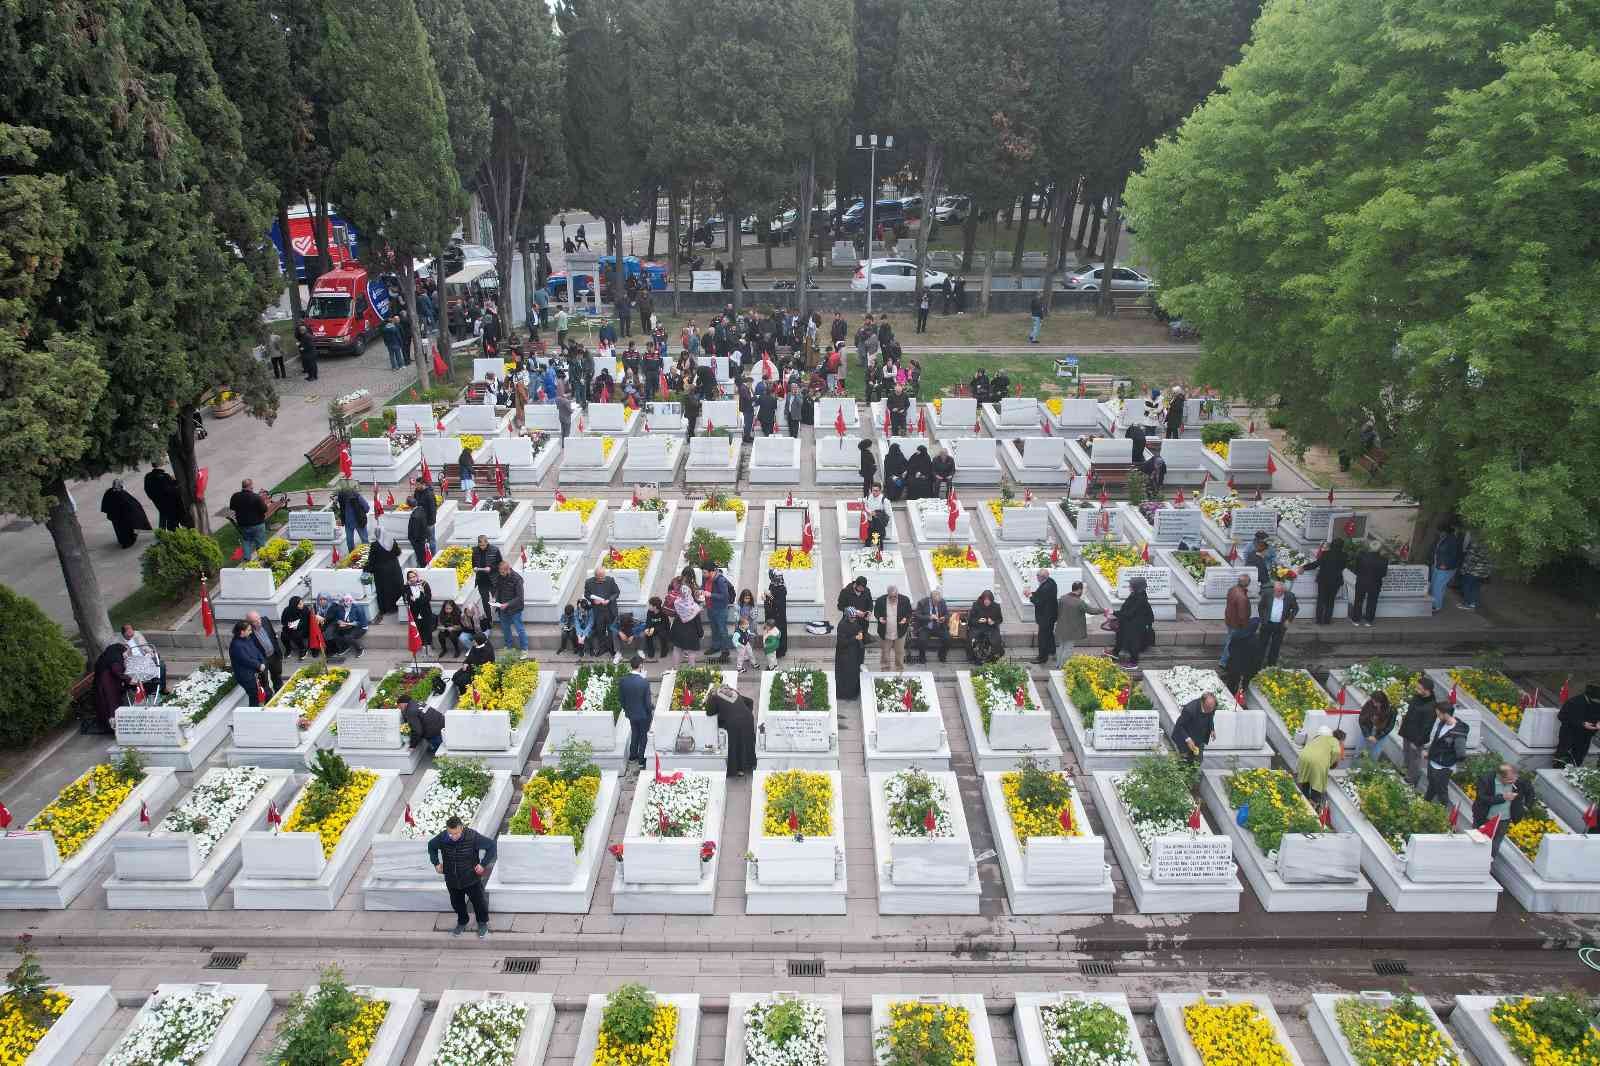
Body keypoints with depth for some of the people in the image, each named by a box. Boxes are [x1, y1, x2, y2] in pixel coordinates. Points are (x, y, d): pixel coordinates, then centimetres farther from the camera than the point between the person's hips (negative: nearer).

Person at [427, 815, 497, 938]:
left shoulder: (473, 836, -26)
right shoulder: (442, 838, -17)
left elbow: (491, 845, -16)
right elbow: (431, 846, 7)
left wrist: (483, 864, -18)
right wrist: (436, 863, 0)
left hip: (471, 879, -3)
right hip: (452, 880, 3)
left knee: (478, 902, 12)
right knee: (457, 903, 21)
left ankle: (483, 924, 37)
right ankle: (462, 923, 47)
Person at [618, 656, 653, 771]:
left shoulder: (622, 680, -14)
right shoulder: (644, 681, -28)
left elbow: (621, 697, -1)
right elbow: (648, 701, -20)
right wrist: (651, 710, 0)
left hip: (630, 713, 4)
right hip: (643, 714, -4)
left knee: (634, 733, 26)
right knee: (643, 735, 16)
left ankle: (632, 757, 37)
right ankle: (641, 761, 26)